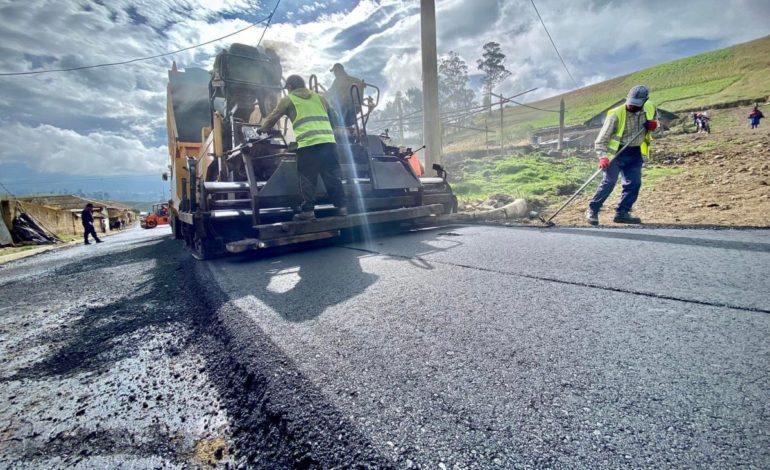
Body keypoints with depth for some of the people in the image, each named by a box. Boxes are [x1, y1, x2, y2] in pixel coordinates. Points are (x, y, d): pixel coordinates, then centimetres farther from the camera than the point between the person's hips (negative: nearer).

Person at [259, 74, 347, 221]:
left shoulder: (288, 99, 15)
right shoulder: (319, 97, 26)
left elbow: (272, 118, 19)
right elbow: (334, 118, 30)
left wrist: (262, 128, 37)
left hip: (308, 144, -3)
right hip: (328, 141, 4)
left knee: (307, 179, 3)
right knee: (333, 175, 7)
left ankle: (308, 210, 3)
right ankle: (341, 206, 8)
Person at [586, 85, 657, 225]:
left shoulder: (650, 108, -1)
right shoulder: (616, 114, -17)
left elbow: (654, 120, 23)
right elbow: (601, 139, -17)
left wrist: (654, 125, -2)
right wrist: (603, 156, -31)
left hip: (635, 152, 6)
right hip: (617, 152, -5)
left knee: (634, 183, 0)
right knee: (609, 182, -13)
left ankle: (622, 212, 9)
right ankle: (592, 210, -2)